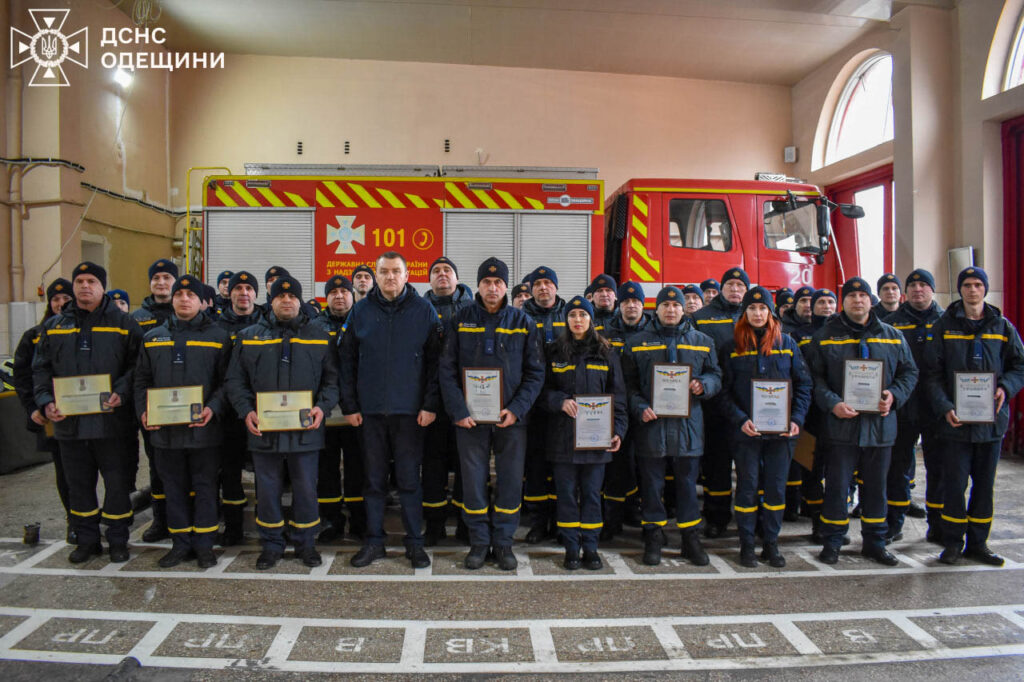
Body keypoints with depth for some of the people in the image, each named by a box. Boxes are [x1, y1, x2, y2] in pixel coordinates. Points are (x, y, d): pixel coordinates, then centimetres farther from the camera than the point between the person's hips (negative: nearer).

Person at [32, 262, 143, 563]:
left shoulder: (123, 323, 2)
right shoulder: (54, 326, 12)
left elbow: (136, 364, -2)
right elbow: (41, 369, 12)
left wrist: (121, 393, -17)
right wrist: (46, 402, -2)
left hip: (110, 420, -3)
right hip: (69, 421, 4)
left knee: (116, 482, 3)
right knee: (78, 484, 13)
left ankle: (118, 540, 18)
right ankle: (87, 540, 27)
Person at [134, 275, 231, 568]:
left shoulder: (218, 337, 2)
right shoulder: (152, 338, 13)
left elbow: (227, 381, -2)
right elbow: (142, 380, 14)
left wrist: (213, 408, -17)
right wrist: (143, 411, -2)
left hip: (204, 429, -3)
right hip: (164, 429, 3)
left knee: (205, 488, 4)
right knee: (174, 489, 11)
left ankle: (204, 544, 16)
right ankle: (180, 544, 23)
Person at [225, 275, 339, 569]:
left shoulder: (319, 336, 7)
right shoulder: (248, 337, 8)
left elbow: (332, 378, 6)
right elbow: (234, 380, 8)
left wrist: (322, 406, -9)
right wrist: (246, 410, -7)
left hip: (305, 430, 0)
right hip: (263, 429, 1)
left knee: (306, 489, 7)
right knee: (267, 490, 10)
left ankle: (304, 543, 25)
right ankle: (271, 544, 26)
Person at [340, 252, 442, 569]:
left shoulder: (424, 310, 1)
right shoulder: (360, 311, 7)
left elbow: (435, 361, 0)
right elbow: (347, 361, 9)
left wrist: (430, 404, -6)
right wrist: (349, 405, 3)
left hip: (410, 410, -2)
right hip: (370, 410, 2)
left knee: (409, 479, 4)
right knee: (374, 479, 10)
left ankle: (415, 542, 17)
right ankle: (374, 541, 23)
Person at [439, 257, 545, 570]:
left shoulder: (523, 322, 3)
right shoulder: (461, 320, 3)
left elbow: (535, 372, 3)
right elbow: (447, 369, 1)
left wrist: (516, 409, -10)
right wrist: (458, 411, -10)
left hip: (511, 416, 0)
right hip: (470, 417, 0)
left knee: (510, 482, 6)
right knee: (473, 482, 6)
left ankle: (503, 542, 22)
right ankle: (479, 541, 22)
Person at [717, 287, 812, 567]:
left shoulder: (787, 343, 7)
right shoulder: (732, 347, 2)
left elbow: (804, 384, 7)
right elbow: (724, 391, -1)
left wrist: (797, 419, -4)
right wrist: (740, 420, -14)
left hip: (781, 429, 2)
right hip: (746, 430, -1)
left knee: (776, 488, 8)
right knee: (747, 487, 5)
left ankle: (771, 543, 21)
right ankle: (747, 545, 16)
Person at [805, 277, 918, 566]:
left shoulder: (892, 337, 11)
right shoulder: (825, 336, 1)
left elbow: (909, 372, 13)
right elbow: (815, 378, -3)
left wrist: (894, 395, -5)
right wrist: (831, 403, -18)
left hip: (880, 423, 3)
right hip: (840, 424, -3)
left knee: (876, 486, 13)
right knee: (837, 485, 2)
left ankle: (874, 541, 27)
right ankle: (832, 541, 16)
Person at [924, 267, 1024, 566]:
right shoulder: (944, 326, 0)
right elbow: (933, 374, -3)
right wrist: (945, 407, -16)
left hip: (992, 419, 3)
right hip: (955, 420, -2)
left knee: (985, 484, 11)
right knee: (954, 484, 1)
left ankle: (978, 543, 23)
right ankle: (953, 542, 14)